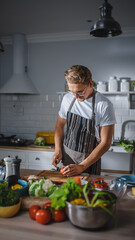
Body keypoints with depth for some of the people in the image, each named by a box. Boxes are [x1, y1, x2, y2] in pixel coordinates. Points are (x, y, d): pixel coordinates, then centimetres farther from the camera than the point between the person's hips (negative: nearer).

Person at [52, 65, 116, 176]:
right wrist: (58, 150, -5)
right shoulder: (67, 98, -3)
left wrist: (81, 167, -21)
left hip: (90, 160, -4)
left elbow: (105, 143, -17)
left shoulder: (104, 105, -18)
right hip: (66, 156, 4)